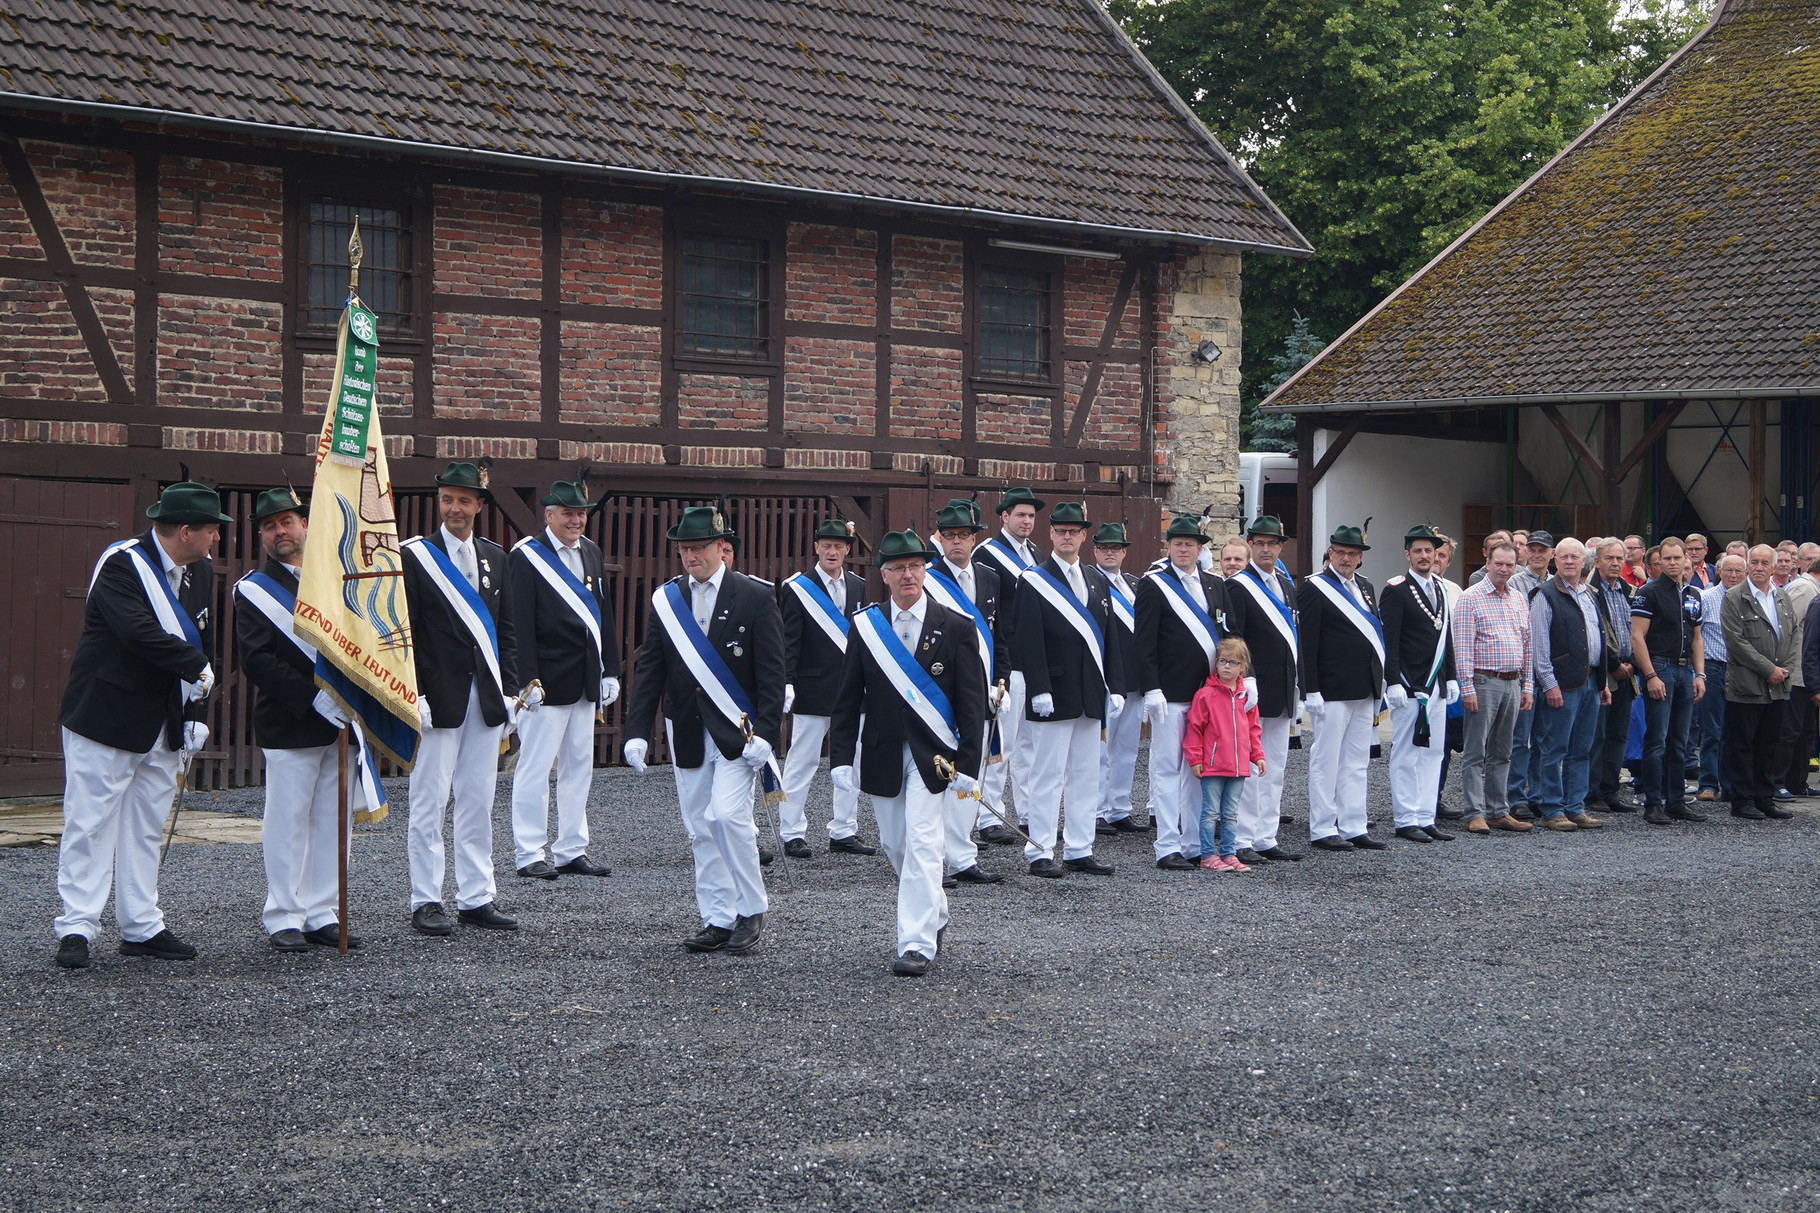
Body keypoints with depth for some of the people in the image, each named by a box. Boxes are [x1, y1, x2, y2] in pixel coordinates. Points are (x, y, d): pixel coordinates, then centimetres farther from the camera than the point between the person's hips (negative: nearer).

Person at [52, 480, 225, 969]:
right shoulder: (122, 566, -15)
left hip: (164, 724, 7)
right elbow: (141, 632, -29)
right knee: (91, 823, -4)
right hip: (105, 720, -7)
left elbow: (203, 638, 14)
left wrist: (193, 716, 7)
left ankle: (141, 928, 15)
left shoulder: (200, 571, 9)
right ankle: (76, 928, 0)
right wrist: (198, 668, -18)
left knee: (145, 829, 10)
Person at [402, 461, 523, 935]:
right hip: (438, 695, -5)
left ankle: (477, 898, 14)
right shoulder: (414, 556, -3)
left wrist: (509, 688, 7)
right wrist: (413, 695, -12)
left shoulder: (494, 557, 12)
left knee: (478, 803, 8)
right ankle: (426, 902, 4)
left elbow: (505, 629, 14)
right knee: (429, 802, -2)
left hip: (487, 696, 5)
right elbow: (404, 632, -6)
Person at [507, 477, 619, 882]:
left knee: (579, 768, 11)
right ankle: (529, 853, 2)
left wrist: (610, 671, 12)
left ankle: (572, 850, 18)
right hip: (548, 680, -7)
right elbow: (519, 624, -13)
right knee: (536, 768, -4)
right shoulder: (526, 557, -8)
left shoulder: (591, 553, 14)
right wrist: (529, 679, -18)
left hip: (585, 681, 8)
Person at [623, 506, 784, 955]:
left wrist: (764, 733, -14)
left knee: (727, 814, -17)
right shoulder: (665, 599, 8)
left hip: (735, 732, -4)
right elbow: (648, 670, 8)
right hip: (686, 734, 5)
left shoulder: (755, 598, -3)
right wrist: (637, 731, -1)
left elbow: (772, 675, -5)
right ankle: (717, 921, 13)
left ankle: (752, 912, -1)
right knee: (700, 829, 6)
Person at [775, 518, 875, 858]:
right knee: (802, 762, 0)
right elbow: (788, 641, -8)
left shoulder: (857, 586, 12)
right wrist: (786, 683, -17)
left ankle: (843, 832, 15)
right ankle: (792, 834, 6)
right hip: (813, 691, -5)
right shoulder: (797, 588, -3)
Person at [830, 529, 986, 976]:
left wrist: (968, 764, -9)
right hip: (882, 755, 4)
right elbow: (848, 699, 6)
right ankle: (935, 913, 35)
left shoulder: (956, 628, -3)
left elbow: (972, 702, -3)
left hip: (933, 755, -3)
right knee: (894, 845, 11)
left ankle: (918, 944, -9)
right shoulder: (864, 626, 4)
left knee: (922, 843, -12)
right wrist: (842, 756, -2)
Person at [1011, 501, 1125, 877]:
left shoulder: (1098, 581, 14)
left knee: (1086, 776, 9)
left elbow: (1109, 637, 15)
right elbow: (1028, 642, -10)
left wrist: (1113, 687, 8)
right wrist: (1039, 690, -17)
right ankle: (1040, 853, 0)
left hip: (1091, 697, 6)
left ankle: (1079, 850, 15)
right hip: (1053, 696, -6)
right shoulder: (1034, 582, -4)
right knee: (1047, 776, -4)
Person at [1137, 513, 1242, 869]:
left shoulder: (1217, 586, 14)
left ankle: (1194, 844, 14)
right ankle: (1168, 847, 0)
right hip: (1170, 693, -5)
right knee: (1168, 769, -3)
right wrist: (1151, 688, -14)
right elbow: (1144, 642, -6)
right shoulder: (1153, 585, -1)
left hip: (1208, 692, 5)